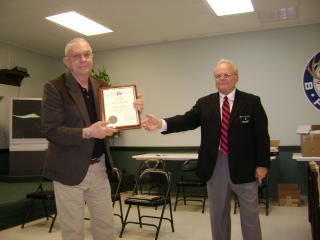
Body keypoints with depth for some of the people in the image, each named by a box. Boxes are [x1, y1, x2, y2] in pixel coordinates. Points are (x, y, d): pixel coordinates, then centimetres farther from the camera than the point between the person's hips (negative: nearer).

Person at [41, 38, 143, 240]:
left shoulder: (102, 87, 7)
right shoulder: (55, 88, -10)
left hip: (99, 167, 5)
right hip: (69, 170, -4)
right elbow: (50, 130, -16)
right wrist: (86, 133, -28)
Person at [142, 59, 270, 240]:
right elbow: (187, 120, -9)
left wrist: (262, 164, -8)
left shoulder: (252, 102, -1)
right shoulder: (204, 103, 4)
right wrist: (161, 124, -25)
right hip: (215, 166, 2)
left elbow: (262, 135, -3)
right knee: (218, 214, 16)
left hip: (244, 166, -2)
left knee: (250, 214, 11)